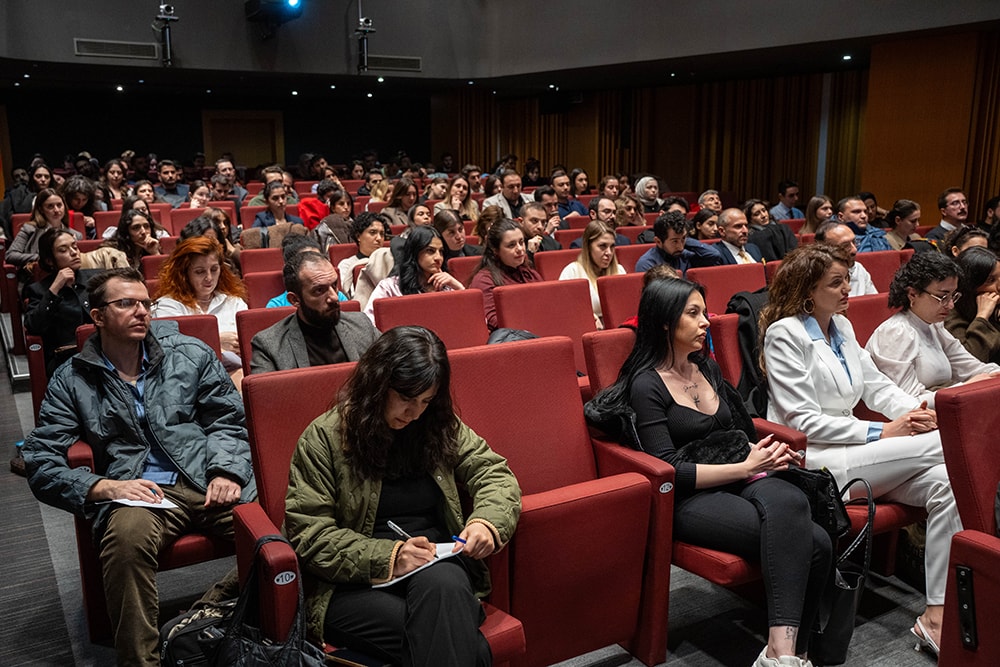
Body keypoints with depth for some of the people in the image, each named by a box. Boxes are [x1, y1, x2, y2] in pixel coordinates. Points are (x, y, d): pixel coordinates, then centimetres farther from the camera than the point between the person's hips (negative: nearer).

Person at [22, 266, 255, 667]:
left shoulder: (191, 355, 16)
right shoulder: (72, 381, 12)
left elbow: (228, 421, 14)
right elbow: (42, 465, 7)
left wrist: (227, 471, -6)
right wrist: (103, 487, -11)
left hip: (211, 483, 1)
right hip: (139, 494, -1)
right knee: (126, 535, -38)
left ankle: (214, 608, -4)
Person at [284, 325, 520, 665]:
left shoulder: (441, 427, 11)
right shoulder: (324, 438, -2)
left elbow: (495, 472, 13)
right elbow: (307, 532, -6)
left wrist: (488, 521, -10)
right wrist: (387, 558, -19)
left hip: (437, 564, 4)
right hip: (356, 583, -4)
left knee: (441, 585, -36)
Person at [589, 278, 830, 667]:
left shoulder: (707, 368, 18)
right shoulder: (646, 385, -5)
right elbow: (669, 470, -12)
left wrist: (765, 454, 2)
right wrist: (746, 467, -12)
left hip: (739, 483, 6)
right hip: (689, 501, -6)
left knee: (788, 500, -29)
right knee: (810, 543, -28)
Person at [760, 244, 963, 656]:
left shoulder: (842, 327, 18)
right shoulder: (785, 334, -8)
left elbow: (875, 385, 18)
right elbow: (803, 420, -12)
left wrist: (915, 410, -5)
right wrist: (881, 433, -14)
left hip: (850, 450, 8)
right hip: (811, 460, -7)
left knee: (946, 483, -19)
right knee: (942, 444, -19)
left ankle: (937, 616, -16)